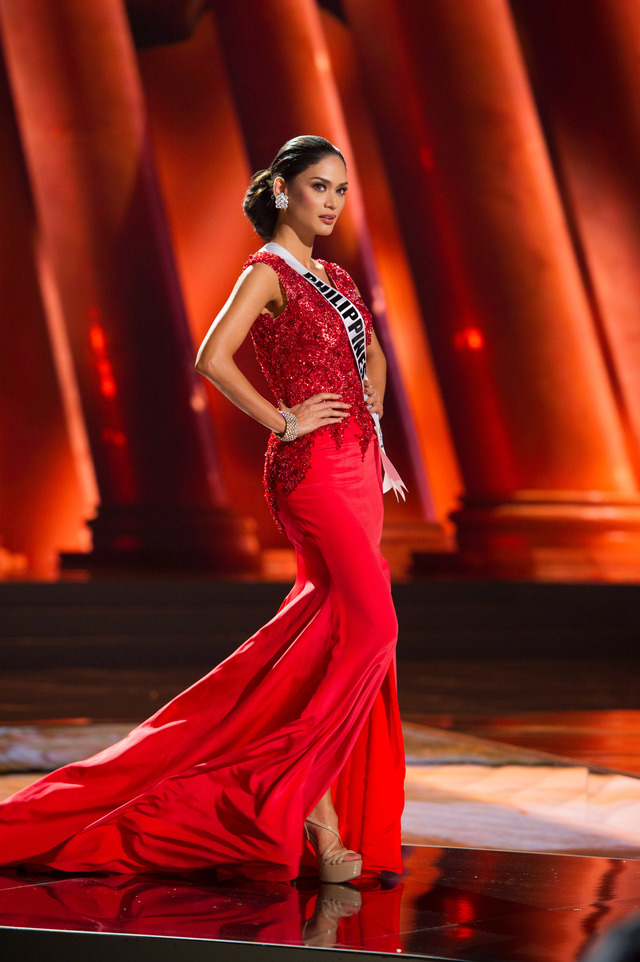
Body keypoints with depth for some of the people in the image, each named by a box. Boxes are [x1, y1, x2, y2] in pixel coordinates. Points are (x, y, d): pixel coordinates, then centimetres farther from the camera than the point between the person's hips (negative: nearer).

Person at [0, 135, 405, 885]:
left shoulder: (334, 278, 18)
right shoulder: (266, 273, -5)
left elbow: (373, 358, 34)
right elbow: (212, 359, -20)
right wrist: (283, 420, -13)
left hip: (356, 465, 8)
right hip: (310, 467, -8)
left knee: (341, 633, 5)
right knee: (370, 623, -19)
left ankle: (332, 804, 9)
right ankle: (305, 791, -15)